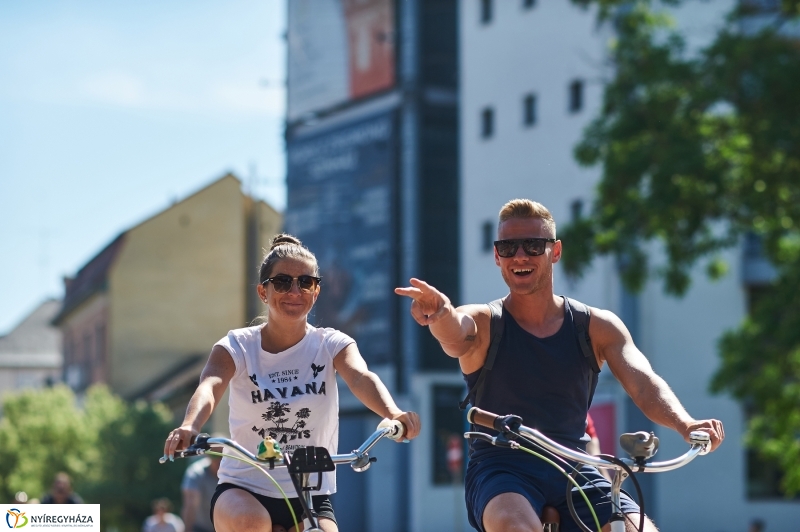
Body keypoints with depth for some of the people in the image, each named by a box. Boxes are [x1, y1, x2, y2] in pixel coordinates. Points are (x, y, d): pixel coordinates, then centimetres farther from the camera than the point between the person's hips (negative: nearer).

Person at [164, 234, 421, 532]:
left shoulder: (332, 345, -2)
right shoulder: (237, 347, -4)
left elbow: (361, 378, -22)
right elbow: (210, 386, -24)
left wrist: (393, 415, -44)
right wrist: (189, 427, -47)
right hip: (243, 488, -2)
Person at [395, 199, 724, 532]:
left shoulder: (598, 326, 5)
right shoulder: (482, 323, 0)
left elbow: (644, 385, -9)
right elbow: (456, 337, -25)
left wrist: (686, 425, -32)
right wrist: (441, 314, -50)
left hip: (573, 472, 3)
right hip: (500, 471, -3)